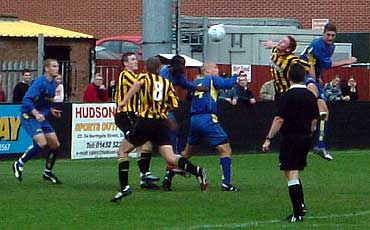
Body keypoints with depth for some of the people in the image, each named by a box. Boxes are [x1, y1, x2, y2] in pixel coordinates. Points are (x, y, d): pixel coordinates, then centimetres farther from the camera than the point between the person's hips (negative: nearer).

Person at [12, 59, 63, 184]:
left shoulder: (53, 83, 8)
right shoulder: (40, 82, -19)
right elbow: (26, 100, -27)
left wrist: (51, 110, 10)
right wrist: (36, 114, -38)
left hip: (41, 117, 9)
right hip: (29, 116, -9)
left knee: (55, 144, 5)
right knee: (42, 143, -23)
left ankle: (48, 173, 22)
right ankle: (19, 164, -4)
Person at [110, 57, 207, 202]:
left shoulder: (144, 77, 7)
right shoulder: (167, 83, 16)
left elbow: (138, 83, -18)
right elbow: (175, 105, 10)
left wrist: (125, 101, -22)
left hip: (145, 123, -3)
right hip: (162, 123, 3)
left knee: (123, 151, 14)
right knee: (170, 158, -1)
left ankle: (124, 186, 3)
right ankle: (197, 171, -26)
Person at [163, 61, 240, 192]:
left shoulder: (196, 82, 21)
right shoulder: (212, 79, 3)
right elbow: (227, 84, -11)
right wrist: (236, 75, 5)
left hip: (194, 119, 7)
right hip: (207, 119, -7)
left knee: (187, 151, 22)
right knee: (225, 150, -3)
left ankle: (168, 179, 18)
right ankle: (226, 183, -14)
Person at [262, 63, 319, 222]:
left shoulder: (287, 96, -13)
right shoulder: (311, 96, 7)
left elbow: (279, 120, -16)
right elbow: (314, 120, 13)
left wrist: (269, 139, -11)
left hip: (290, 139, -7)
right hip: (306, 139, 7)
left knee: (291, 176, -5)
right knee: (295, 174, 21)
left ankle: (298, 214, -9)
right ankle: (301, 206, 19)